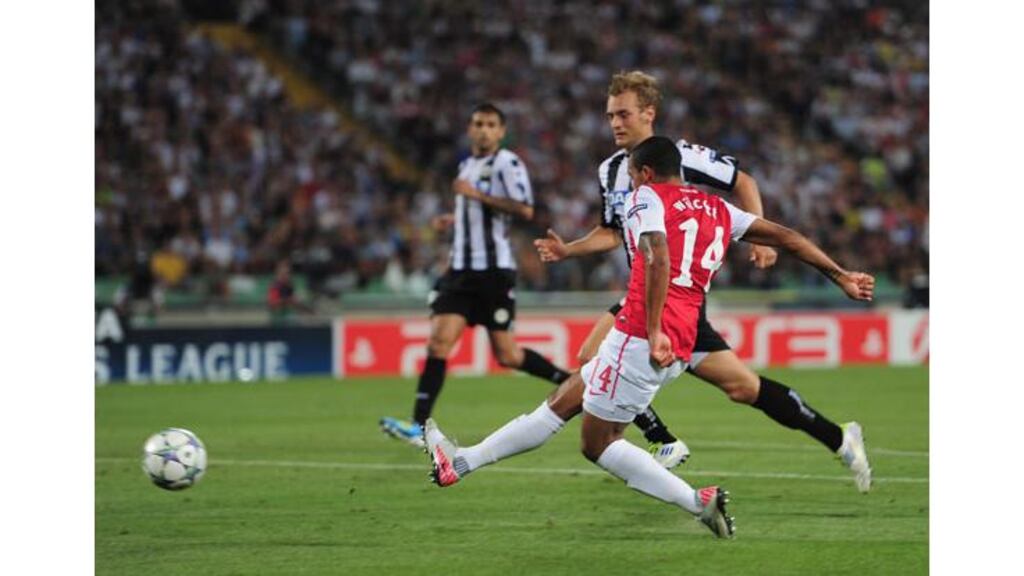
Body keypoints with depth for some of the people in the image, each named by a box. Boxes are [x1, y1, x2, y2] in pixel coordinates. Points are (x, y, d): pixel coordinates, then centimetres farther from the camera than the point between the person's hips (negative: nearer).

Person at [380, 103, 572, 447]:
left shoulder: (507, 164, -7)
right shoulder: (467, 166, 17)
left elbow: (524, 210, -21)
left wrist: (477, 194, -21)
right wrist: (454, 219, 19)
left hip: (494, 270, -6)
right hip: (461, 268, 6)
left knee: (506, 355, -1)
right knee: (439, 341, -10)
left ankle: (569, 382, 22)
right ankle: (419, 426, -16)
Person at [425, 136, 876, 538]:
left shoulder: (646, 197, -1)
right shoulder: (718, 210, 20)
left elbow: (658, 259, -18)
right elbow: (785, 236, 18)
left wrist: (654, 331, -23)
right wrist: (840, 276, 26)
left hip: (640, 336, -9)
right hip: (679, 346, 9)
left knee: (598, 444, -1)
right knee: (561, 403, 16)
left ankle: (698, 502, -10)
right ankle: (461, 462, 23)